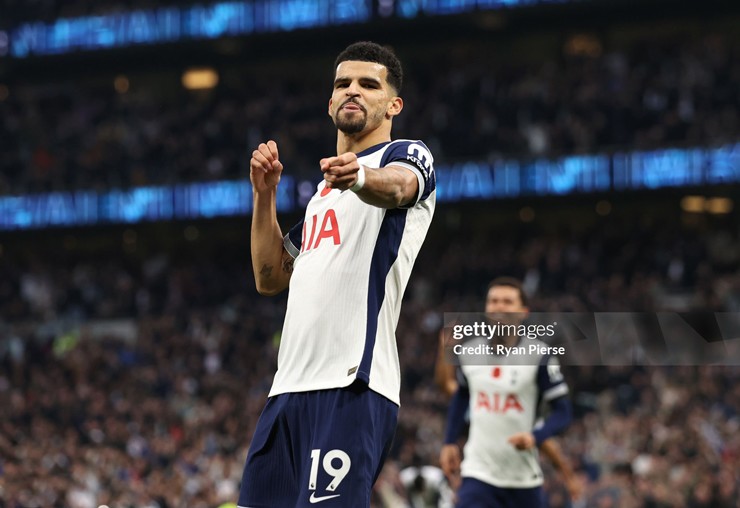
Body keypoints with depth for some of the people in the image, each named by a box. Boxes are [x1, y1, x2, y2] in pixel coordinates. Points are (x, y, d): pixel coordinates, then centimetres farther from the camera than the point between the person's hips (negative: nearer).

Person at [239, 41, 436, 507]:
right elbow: (270, 277, 28)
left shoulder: (409, 156, 3)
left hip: (352, 386, -8)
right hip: (290, 387, 8)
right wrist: (265, 194, 17)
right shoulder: (324, 190, 27)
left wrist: (360, 177, -45)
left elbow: (396, 187, -22)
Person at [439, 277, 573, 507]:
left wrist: (535, 437, -27)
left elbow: (562, 412, -9)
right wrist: (449, 443, 17)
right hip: (478, 473, 1)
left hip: (523, 478, -1)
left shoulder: (539, 356, -10)